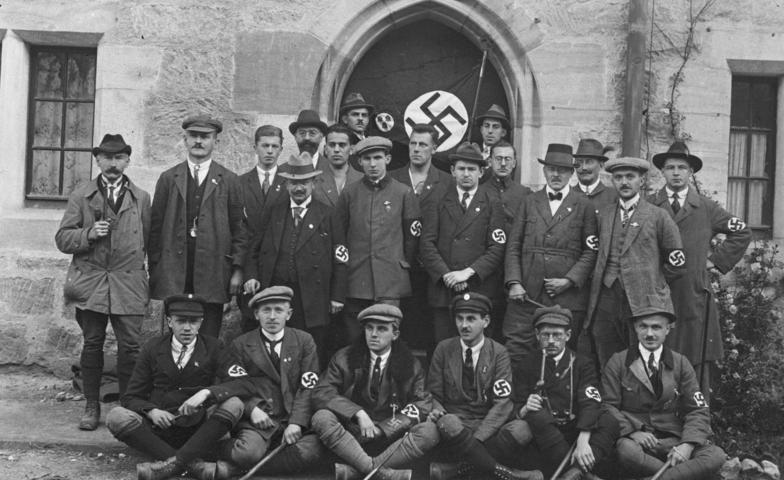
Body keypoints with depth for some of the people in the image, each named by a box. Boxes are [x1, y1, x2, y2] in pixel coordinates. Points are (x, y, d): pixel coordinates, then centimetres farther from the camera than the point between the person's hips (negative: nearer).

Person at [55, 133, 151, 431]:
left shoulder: (141, 198, 11)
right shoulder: (80, 196, 8)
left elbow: (149, 241, 12)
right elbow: (62, 239, 3)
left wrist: (147, 275, 2)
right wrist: (88, 234, -14)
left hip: (129, 285, 0)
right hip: (89, 283, 0)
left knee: (130, 347, -4)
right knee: (92, 345, 5)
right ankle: (91, 407, 16)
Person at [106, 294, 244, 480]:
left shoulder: (213, 348, 4)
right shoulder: (152, 349, 7)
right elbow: (130, 397, 6)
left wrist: (206, 392, -25)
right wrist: (151, 411, -16)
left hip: (198, 427, -1)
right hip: (160, 423, 1)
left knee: (234, 404, -26)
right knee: (116, 417, -26)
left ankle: (174, 463, -34)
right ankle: (193, 463, -35)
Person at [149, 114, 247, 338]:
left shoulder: (229, 181, 7)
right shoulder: (168, 179, 10)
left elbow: (239, 228, 5)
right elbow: (156, 226, 10)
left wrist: (238, 269, -1)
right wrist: (154, 269, 4)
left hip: (213, 277, -1)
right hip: (174, 274, 1)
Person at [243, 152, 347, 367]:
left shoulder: (326, 215, 4)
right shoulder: (274, 214, 13)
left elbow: (340, 258, 2)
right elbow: (255, 251, 19)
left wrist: (337, 296, -2)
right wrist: (251, 276, 2)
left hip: (312, 301, -2)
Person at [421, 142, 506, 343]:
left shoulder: (492, 204, 8)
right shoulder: (439, 202, 12)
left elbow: (497, 248, -1)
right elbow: (427, 244, 4)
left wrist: (468, 272, -12)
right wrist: (446, 275, -9)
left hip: (479, 288, -1)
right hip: (442, 290, 1)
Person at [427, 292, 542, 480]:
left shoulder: (498, 353, 2)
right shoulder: (443, 349, 5)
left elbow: (503, 403, -7)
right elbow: (434, 395, 9)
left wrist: (475, 439, -21)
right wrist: (436, 412, -18)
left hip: (488, 427, 1)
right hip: (455, 423, 0)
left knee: (521, 429, -31)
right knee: (448, 422, -37)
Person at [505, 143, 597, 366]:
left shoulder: (584, 206, 8)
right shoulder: (529, 202, 14)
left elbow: (590, 251, 3)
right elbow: (513, 246, 10)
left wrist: (569, 280, -9)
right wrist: (513, 282, -2)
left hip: (567, 297, -1)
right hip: (526, 293, 2)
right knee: (515, 350, -4)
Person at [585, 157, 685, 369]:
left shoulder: (658, 216, 4)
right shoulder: (603, 214, 15)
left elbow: (677, 262, 7)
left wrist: (652, 282, 7)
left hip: (644, 304, -3)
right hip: (606, 303, 3)